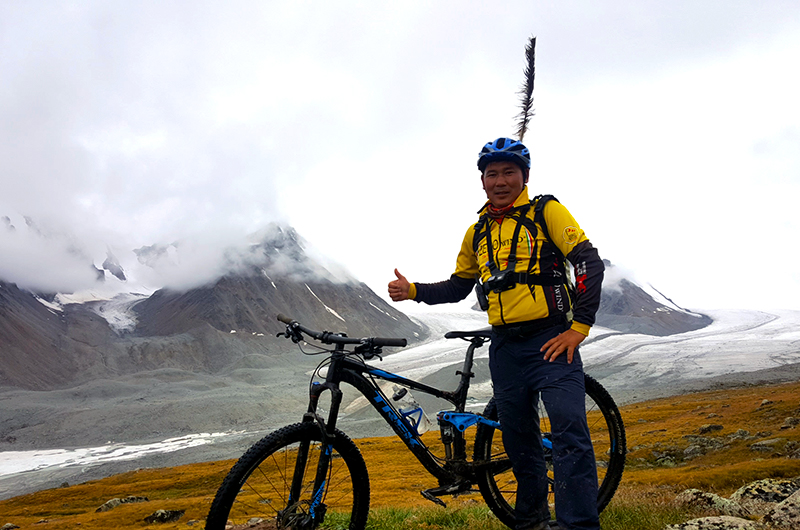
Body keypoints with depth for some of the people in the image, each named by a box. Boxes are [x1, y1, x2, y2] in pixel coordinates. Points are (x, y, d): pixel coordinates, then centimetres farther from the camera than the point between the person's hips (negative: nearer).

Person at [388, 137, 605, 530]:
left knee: (570, 436, -16)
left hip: (551, 342, -5)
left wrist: (579, 327, -14)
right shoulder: (477, 233, 14)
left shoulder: (546, 212, 0)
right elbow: (457, 287, 22)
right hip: (505, 350, 5)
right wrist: (413, 290, 6)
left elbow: (589, 262, -8)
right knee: (520, 442, 14)